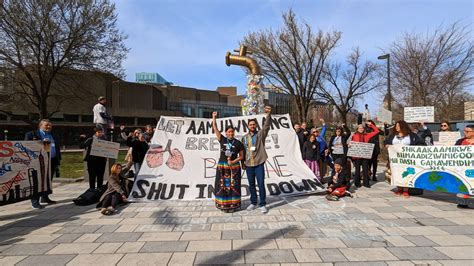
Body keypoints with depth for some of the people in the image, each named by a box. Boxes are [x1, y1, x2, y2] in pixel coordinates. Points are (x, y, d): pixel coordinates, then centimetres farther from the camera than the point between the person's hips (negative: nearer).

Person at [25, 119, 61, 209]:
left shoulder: (53, 136, 18)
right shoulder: (31, 134, 3)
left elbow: (58, 148, 18)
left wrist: (58, 161, 12)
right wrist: (41, 143, -19)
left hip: (52, 161, 6)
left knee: (48, 181, 12)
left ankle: (45, 197, 24)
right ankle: (35, 201, 2)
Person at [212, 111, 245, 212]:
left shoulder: (238, 143, 1)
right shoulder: (222, 140, 2)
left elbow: (241, 156, 4)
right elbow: (215, 128, 0)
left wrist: (233, 162, -11)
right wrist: (214, 117, -8)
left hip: (234, 167, 0)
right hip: (222, 166, 1)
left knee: (233, 186, 2)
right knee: (222, 186, 3)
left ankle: (233, 205, 12)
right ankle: (223, 205, 12)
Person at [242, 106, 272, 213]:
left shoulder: (261, 134, -2)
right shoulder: (244, 137, 7)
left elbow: (267, 125, -18)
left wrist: (268, 114, -33)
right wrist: (243, 161, 9)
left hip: (259, 164, -3)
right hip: (248, 164, 3)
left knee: (261, 184, -1)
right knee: (251, 185, 14)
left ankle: (262, 204, 11)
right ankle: (253, 202, 30)